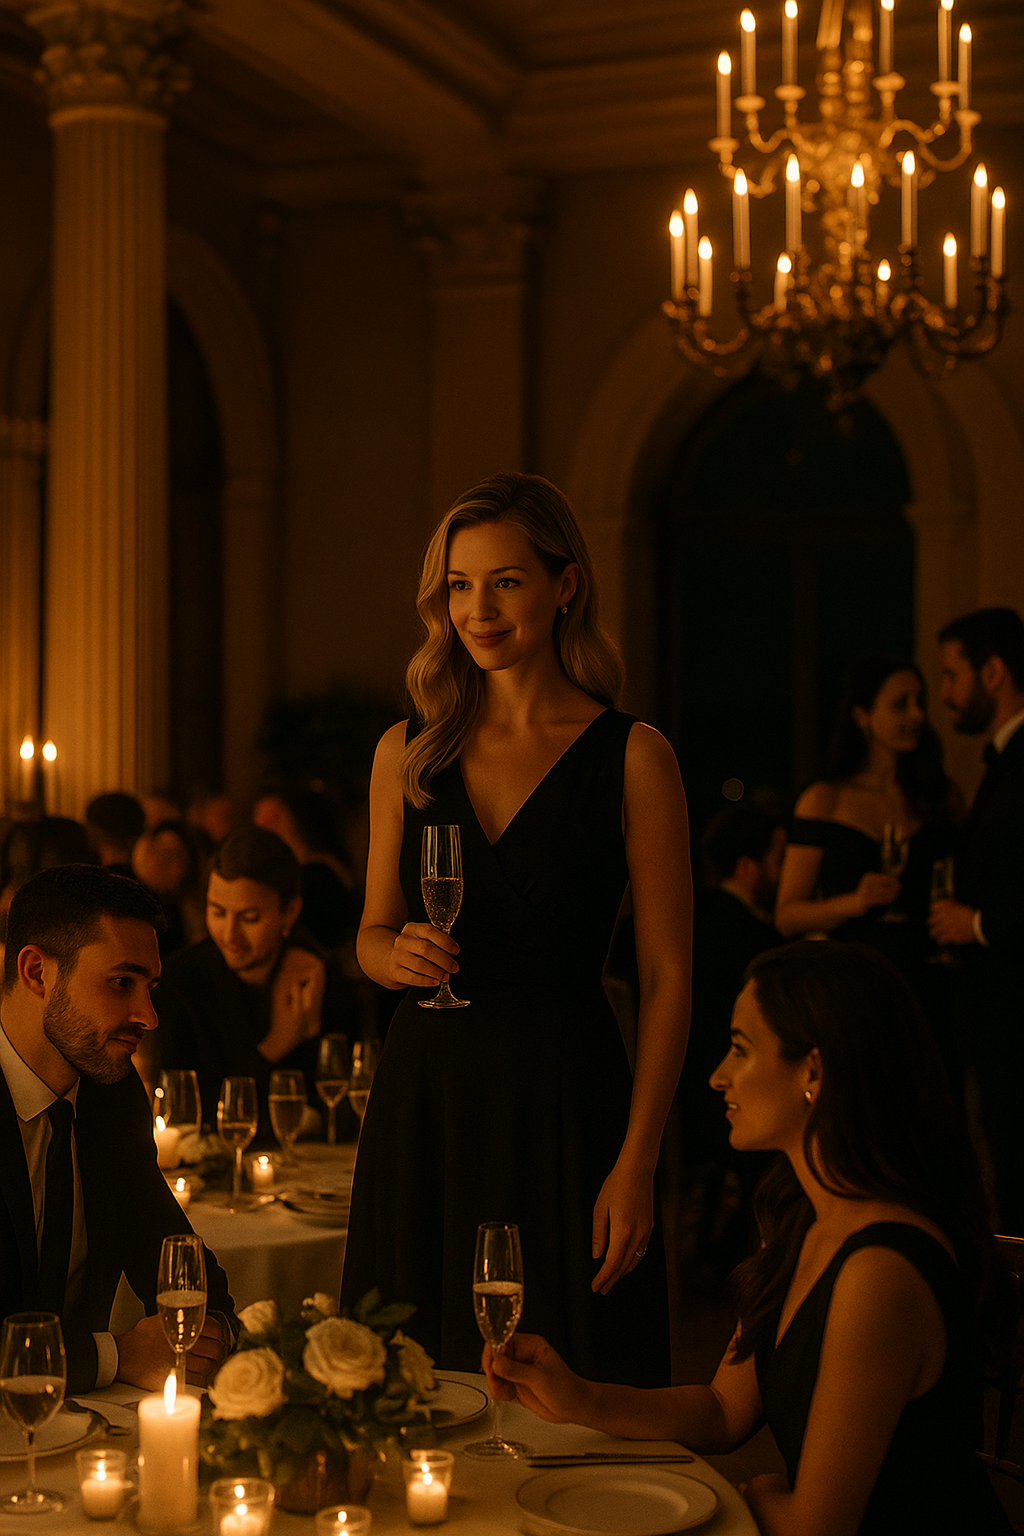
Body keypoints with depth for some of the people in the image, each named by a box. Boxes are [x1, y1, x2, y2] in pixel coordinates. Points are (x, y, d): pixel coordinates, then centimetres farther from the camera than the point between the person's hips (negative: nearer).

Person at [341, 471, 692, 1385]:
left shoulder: (632, 758, -3)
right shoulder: (408, 752, 8)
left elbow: (667, 975, -5)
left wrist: (636, 1162, -11)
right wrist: (396, 955, -7)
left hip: (564, 1103, -3)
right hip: (425, 1098, 3)